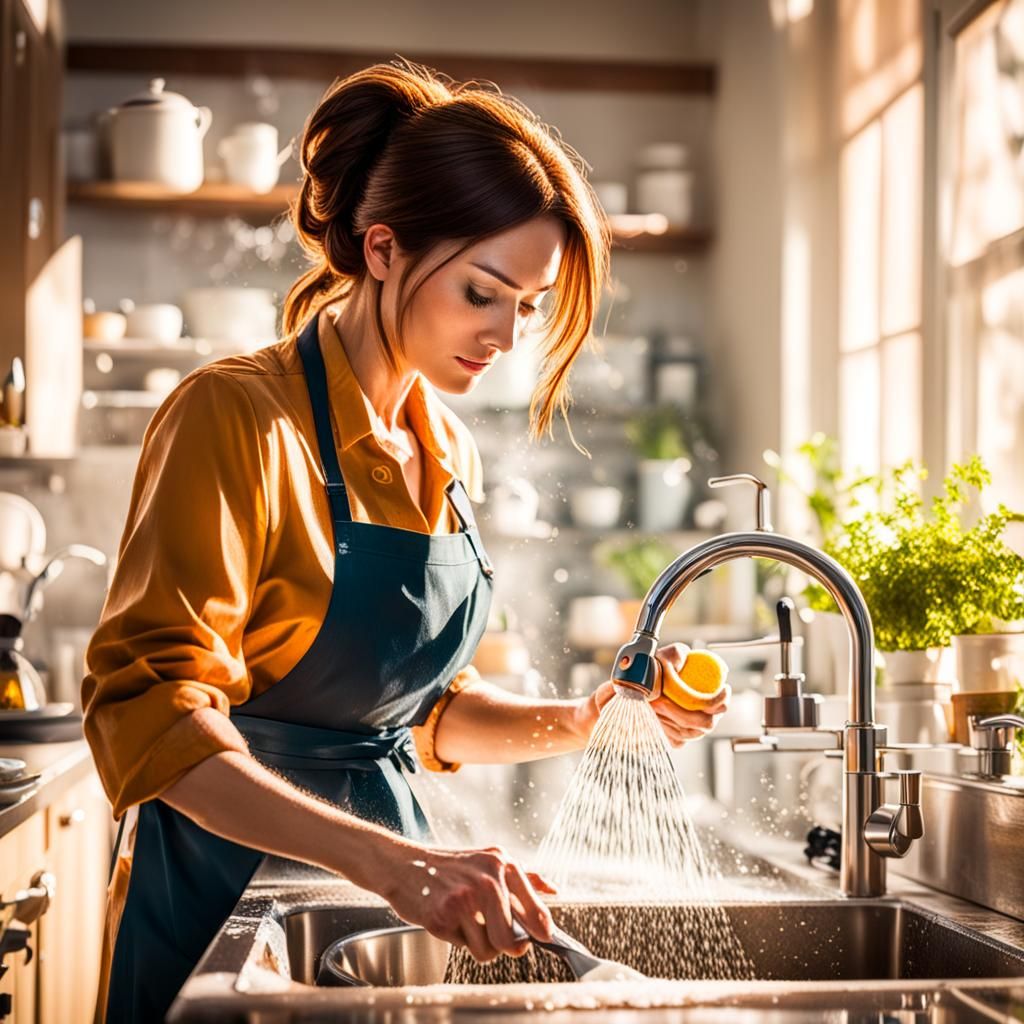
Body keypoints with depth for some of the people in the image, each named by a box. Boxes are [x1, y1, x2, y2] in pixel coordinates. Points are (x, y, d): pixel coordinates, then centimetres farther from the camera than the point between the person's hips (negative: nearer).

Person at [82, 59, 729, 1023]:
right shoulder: (237, 414, -16)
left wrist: (575, 723, -3)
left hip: (384, 880, 7)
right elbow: (152, 712, -26)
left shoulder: (447, 453, 6)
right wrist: (393, 861, -36)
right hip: (230, 883, -6)